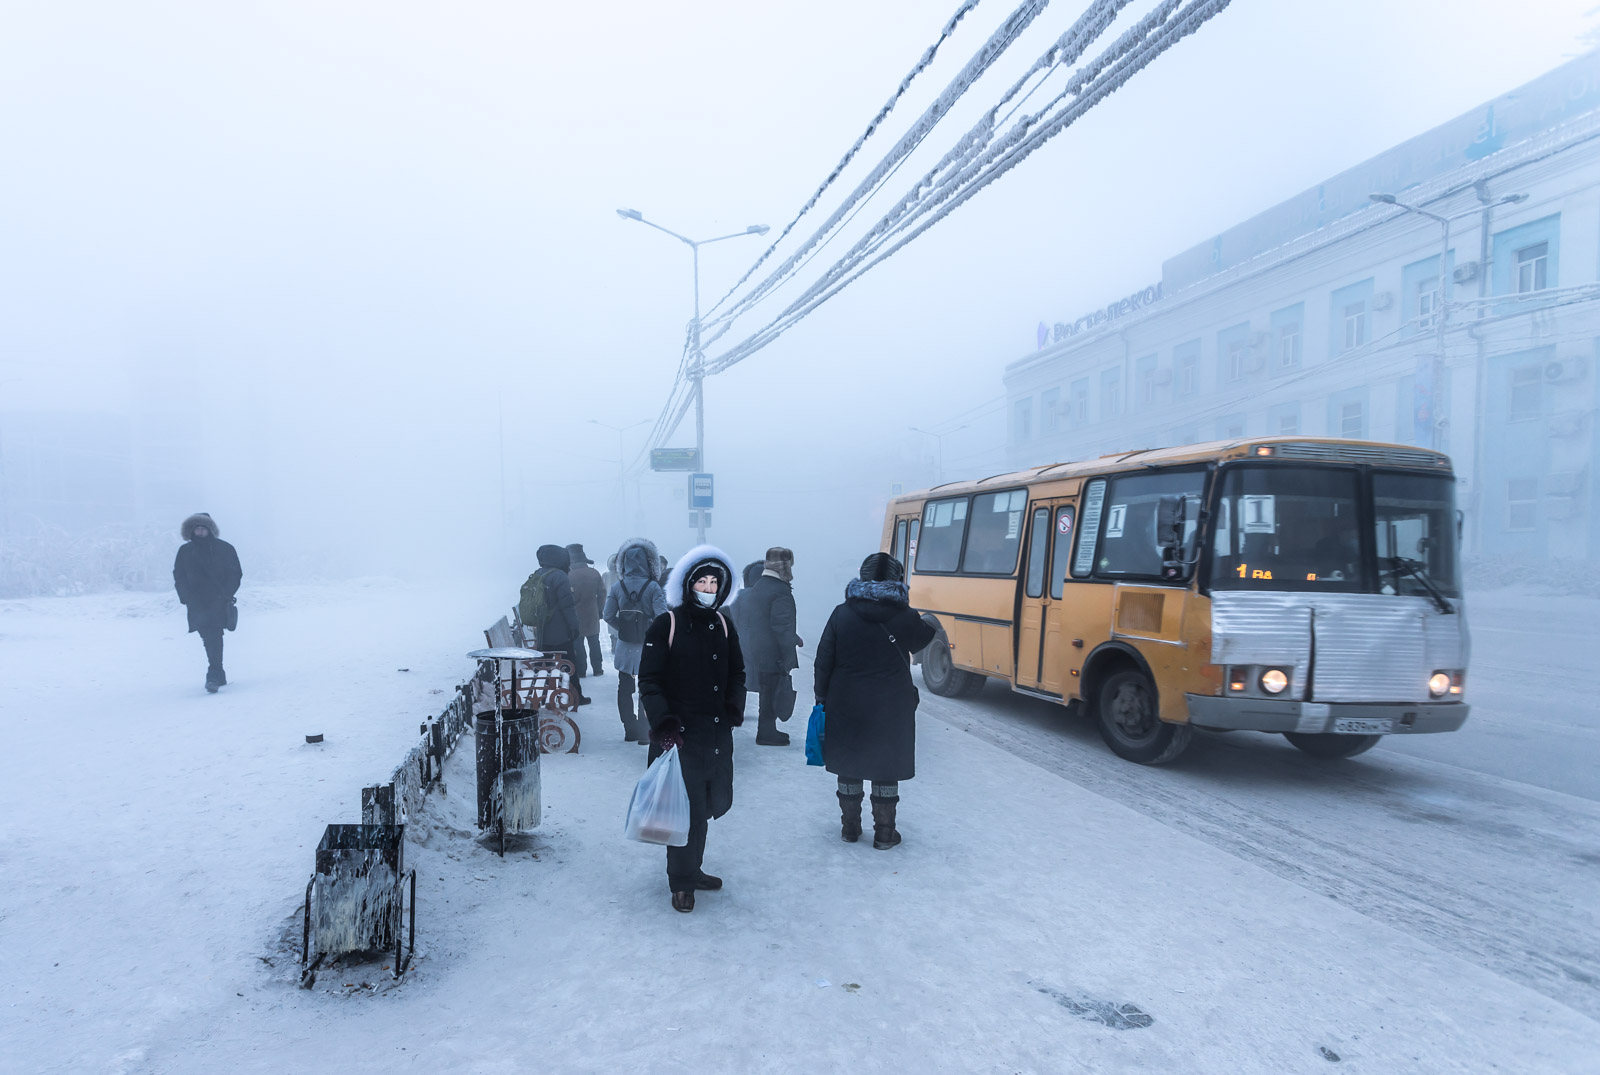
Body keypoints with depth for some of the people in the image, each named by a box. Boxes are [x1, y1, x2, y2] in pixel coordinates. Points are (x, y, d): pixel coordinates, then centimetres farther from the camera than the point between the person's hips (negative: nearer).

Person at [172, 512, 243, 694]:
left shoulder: (224, 549, 3)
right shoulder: (185, 551, 9)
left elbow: (235, 574, 3)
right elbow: (179, 577, 11)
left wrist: (225, 595, -8)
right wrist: (187, 598, -2)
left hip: (218, 602, -2)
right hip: (197, 605, 2)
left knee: (213, 638, -14)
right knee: (210, 639, 1)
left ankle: (214, 676, -16)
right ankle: (219, 675, 13)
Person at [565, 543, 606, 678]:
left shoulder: (569, 576, -18)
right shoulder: (594, 573, -7)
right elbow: (602, 594, -1)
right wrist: (599, 609, 10)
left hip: (576, 617, -3)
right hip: (592, 616, 3)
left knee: (577, 644, 7)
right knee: (594, 643, 15)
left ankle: (580, 671, 9)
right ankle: (597, 669, 18)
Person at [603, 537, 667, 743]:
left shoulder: (617, 587, -5)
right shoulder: (653, 587, -14)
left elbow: (608, 615, -3)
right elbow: (662, 617, -18)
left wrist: (622, 628, 11)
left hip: (625, 646, 3)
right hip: (648, 648, -2)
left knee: (625, 688, 15)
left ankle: (630, 730, 20)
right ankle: (644, 732, 8)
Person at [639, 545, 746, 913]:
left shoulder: (723, 626, 9)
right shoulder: (666, 625, -7)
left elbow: (736, 673, 19)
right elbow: (649, 680, -7)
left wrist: (735, 705, 3)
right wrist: (663, 721, -17)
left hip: (718, 733, 6)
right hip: (679, 733, -5)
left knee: (713, 801, 11)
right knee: (689, 809, -3)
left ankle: (690, 868, 33)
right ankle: (681, 881, 17)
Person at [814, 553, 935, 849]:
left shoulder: (842, 614, -6)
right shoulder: (905, 617, -10)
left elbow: (824, 660, -3)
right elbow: (921, 641, 11)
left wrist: (822, 697, 6)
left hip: (846, 706, 2)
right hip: (890, 710, -1)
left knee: (849, 764, 15)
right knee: (886, 769, 10)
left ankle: (850, 827, 26)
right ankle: (884, 833, 17)